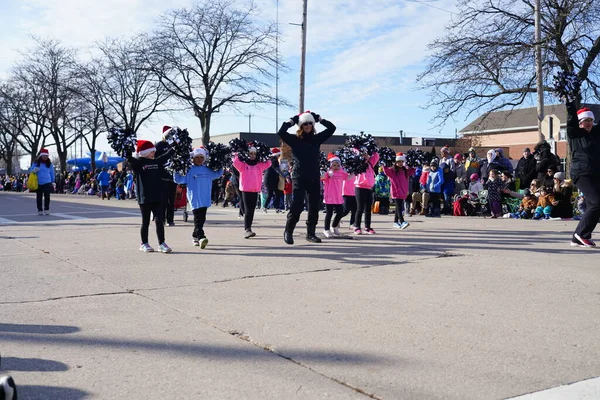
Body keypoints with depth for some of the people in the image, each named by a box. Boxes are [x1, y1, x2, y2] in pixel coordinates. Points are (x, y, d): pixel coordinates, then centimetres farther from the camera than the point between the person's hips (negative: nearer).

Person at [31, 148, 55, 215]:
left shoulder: (49, 164, 6)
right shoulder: (36, 163, 4)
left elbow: (52, 173, 12)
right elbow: (32, 170, 11)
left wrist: (53, 182, 9)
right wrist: (34, 171, -14)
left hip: (47, 183, -1)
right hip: (38, 183, 1)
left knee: (47, 196, -7)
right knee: (39, 197, 5)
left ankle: (46, 210, 3)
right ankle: (40, 210, 14)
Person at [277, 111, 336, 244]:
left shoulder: (317, 139, 9)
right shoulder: (294, 139, 0)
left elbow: (332, 128, 8)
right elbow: (281, 132, -15)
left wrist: (319, 118, 7)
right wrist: (292, 120, -5)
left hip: (314, 177, 4)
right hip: (299, 177, -4)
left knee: (314, 206, 6)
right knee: (297, 205, -11)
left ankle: (311, 233, 18)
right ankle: (288, 232, 4)